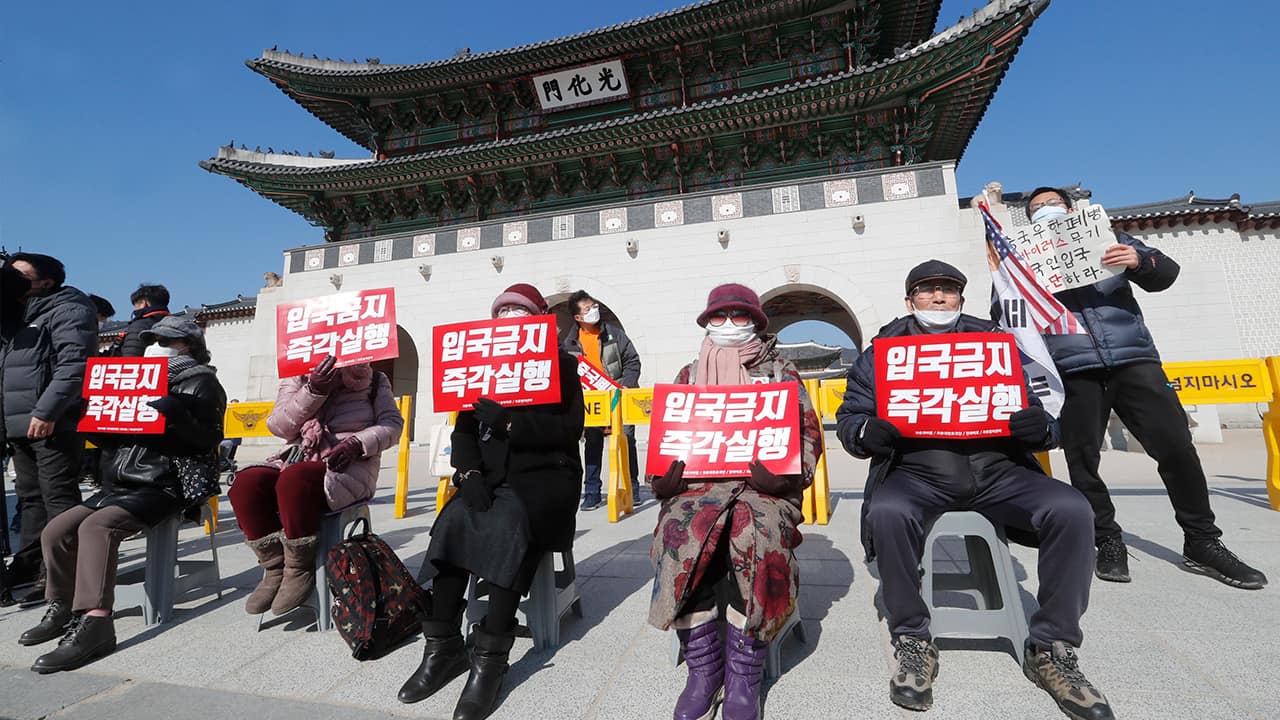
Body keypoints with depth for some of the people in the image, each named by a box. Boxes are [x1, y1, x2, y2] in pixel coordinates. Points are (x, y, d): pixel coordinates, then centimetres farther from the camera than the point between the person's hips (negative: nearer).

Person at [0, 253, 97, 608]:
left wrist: (46, 411, -24)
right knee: (31, 497, 16)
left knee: (58, 499, -6)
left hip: (53, 424, -10)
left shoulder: (67, 310, -7)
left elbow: (73, 365, -19)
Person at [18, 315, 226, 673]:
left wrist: (177, 416, -28)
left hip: (165, 486, -8)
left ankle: (94, 623, -31)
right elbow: (116, 441, 26)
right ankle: (62, 609, 16)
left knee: (96, 526, -28)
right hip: (122, 483, 8)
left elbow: (210, 438, -14)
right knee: (56, 530, -2)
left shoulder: (201, 382, -1)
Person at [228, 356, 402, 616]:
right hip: (297, 458, 4)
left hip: (345, 465, -4)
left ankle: (300, 570, -14)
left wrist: (357, 443, -18)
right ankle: (275, 569, -8)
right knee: (246, 483, -23)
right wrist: (313, 390, -15)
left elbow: (392, 423, 0)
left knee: (294, 480, -33)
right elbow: (279, 426, -1)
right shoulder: (297, 379, 12)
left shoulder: (375, 381, 7)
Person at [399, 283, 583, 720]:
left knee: (508, 521, -32)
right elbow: (464, 429, 6)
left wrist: (509, 423, -21)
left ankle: (490, 658, -24)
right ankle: (443, 648, -13)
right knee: (453, 520, -24)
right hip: (492, 476, 4)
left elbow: (569, 430, -10)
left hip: (546, 474, -3)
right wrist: (470, 473, -12)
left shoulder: (561, 365, 3)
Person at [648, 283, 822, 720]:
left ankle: (743, 675, -19)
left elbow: (808, 432, 6)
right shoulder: (688, 376, 20)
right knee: (680, 531, -31)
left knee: (758, 533, -35)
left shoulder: (781, 373, 15)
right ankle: (704, 669, -15)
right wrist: (664, 478, -7)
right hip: (698, 482, 2)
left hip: (762, 484, -1)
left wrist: (785, 472, -15)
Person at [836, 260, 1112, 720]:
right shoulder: (884, 351, 9)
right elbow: (848, 418, 4)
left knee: (1072, 510, -22)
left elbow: (1039, 410, 11)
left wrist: (1040, 427, -14)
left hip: (997, 471, 3)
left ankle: (1052, 648, -2)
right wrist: (867, 432, -19)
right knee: (886, 513, -33)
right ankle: (913, 644, -10)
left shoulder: (994, 342, 14)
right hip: (916, 474, -2)